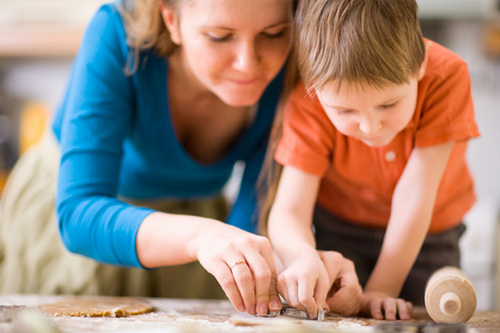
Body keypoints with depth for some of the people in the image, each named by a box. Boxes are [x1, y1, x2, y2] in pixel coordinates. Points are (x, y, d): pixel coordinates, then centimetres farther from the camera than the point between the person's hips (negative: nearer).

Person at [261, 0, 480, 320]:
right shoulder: (310, 104, -30)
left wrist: (381, 290, -31)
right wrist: (302, 255, -57)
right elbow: (288, 211, -33)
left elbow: (416, 192, -32)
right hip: (339, 228, 0)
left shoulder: (446, 76, -33)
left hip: (427, 232, 0)